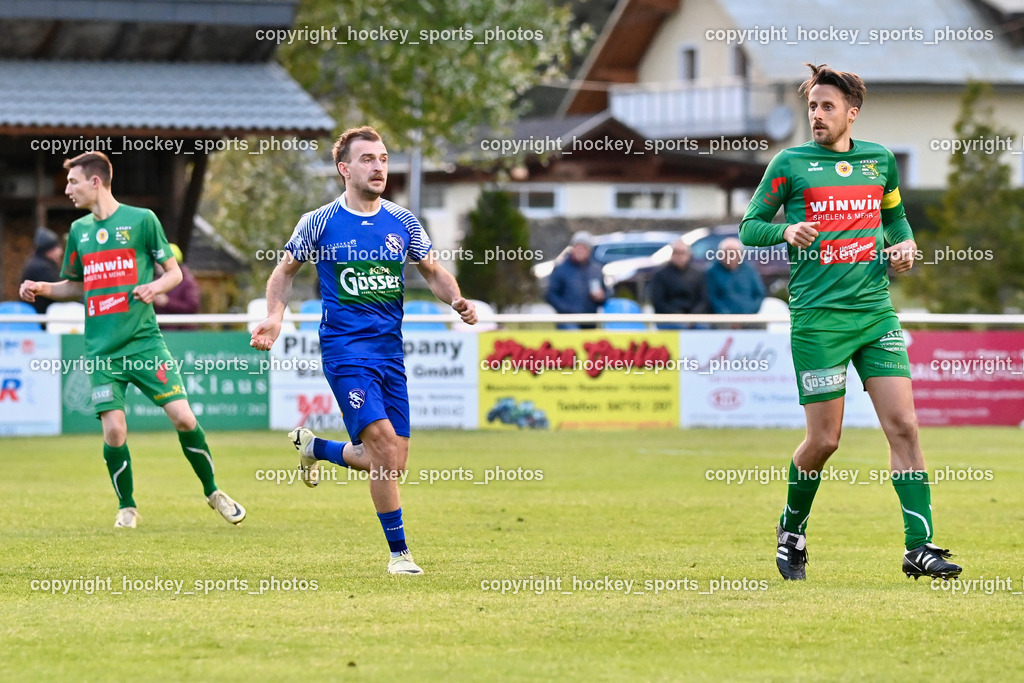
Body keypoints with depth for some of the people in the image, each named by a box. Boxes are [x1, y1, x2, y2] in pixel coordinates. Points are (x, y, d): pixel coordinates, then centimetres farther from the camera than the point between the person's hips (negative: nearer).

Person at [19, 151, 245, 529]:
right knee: (114, 431, -8)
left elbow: (174, 272, 5)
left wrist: (155, 286, -16)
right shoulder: (79, 230, 12)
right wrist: (42, 289, 7)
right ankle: (127, 508, 12)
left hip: (144, 340, -3)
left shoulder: (141, 219, 0)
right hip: (102, 351, 3)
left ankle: (213, 492, 11)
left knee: (183, 416, -9)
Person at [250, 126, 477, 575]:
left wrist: (457, 301, -4)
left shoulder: (402, 223, 7)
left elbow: (433, 272, 17)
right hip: (345, 349, -5)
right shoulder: (319, 223, -3)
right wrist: (274, 316, -5)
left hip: (390, 351, 5)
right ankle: (398, 551, -7)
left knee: (392, 465, 5)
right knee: (384, 445, -19)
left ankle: (315, 447, 34)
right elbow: (286, 270, 11)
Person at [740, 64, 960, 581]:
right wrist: (786, 232, -15)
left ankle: (920, 547, -8)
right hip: (818, 319, -3)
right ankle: (792, 529, 24)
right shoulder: (790, 164, 1)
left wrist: (904, 245, 6)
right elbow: (749, 227, 5)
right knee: (824, 439, -2)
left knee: (903, 426, -8)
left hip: (876, 311, 3)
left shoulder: (880, 160, 11)